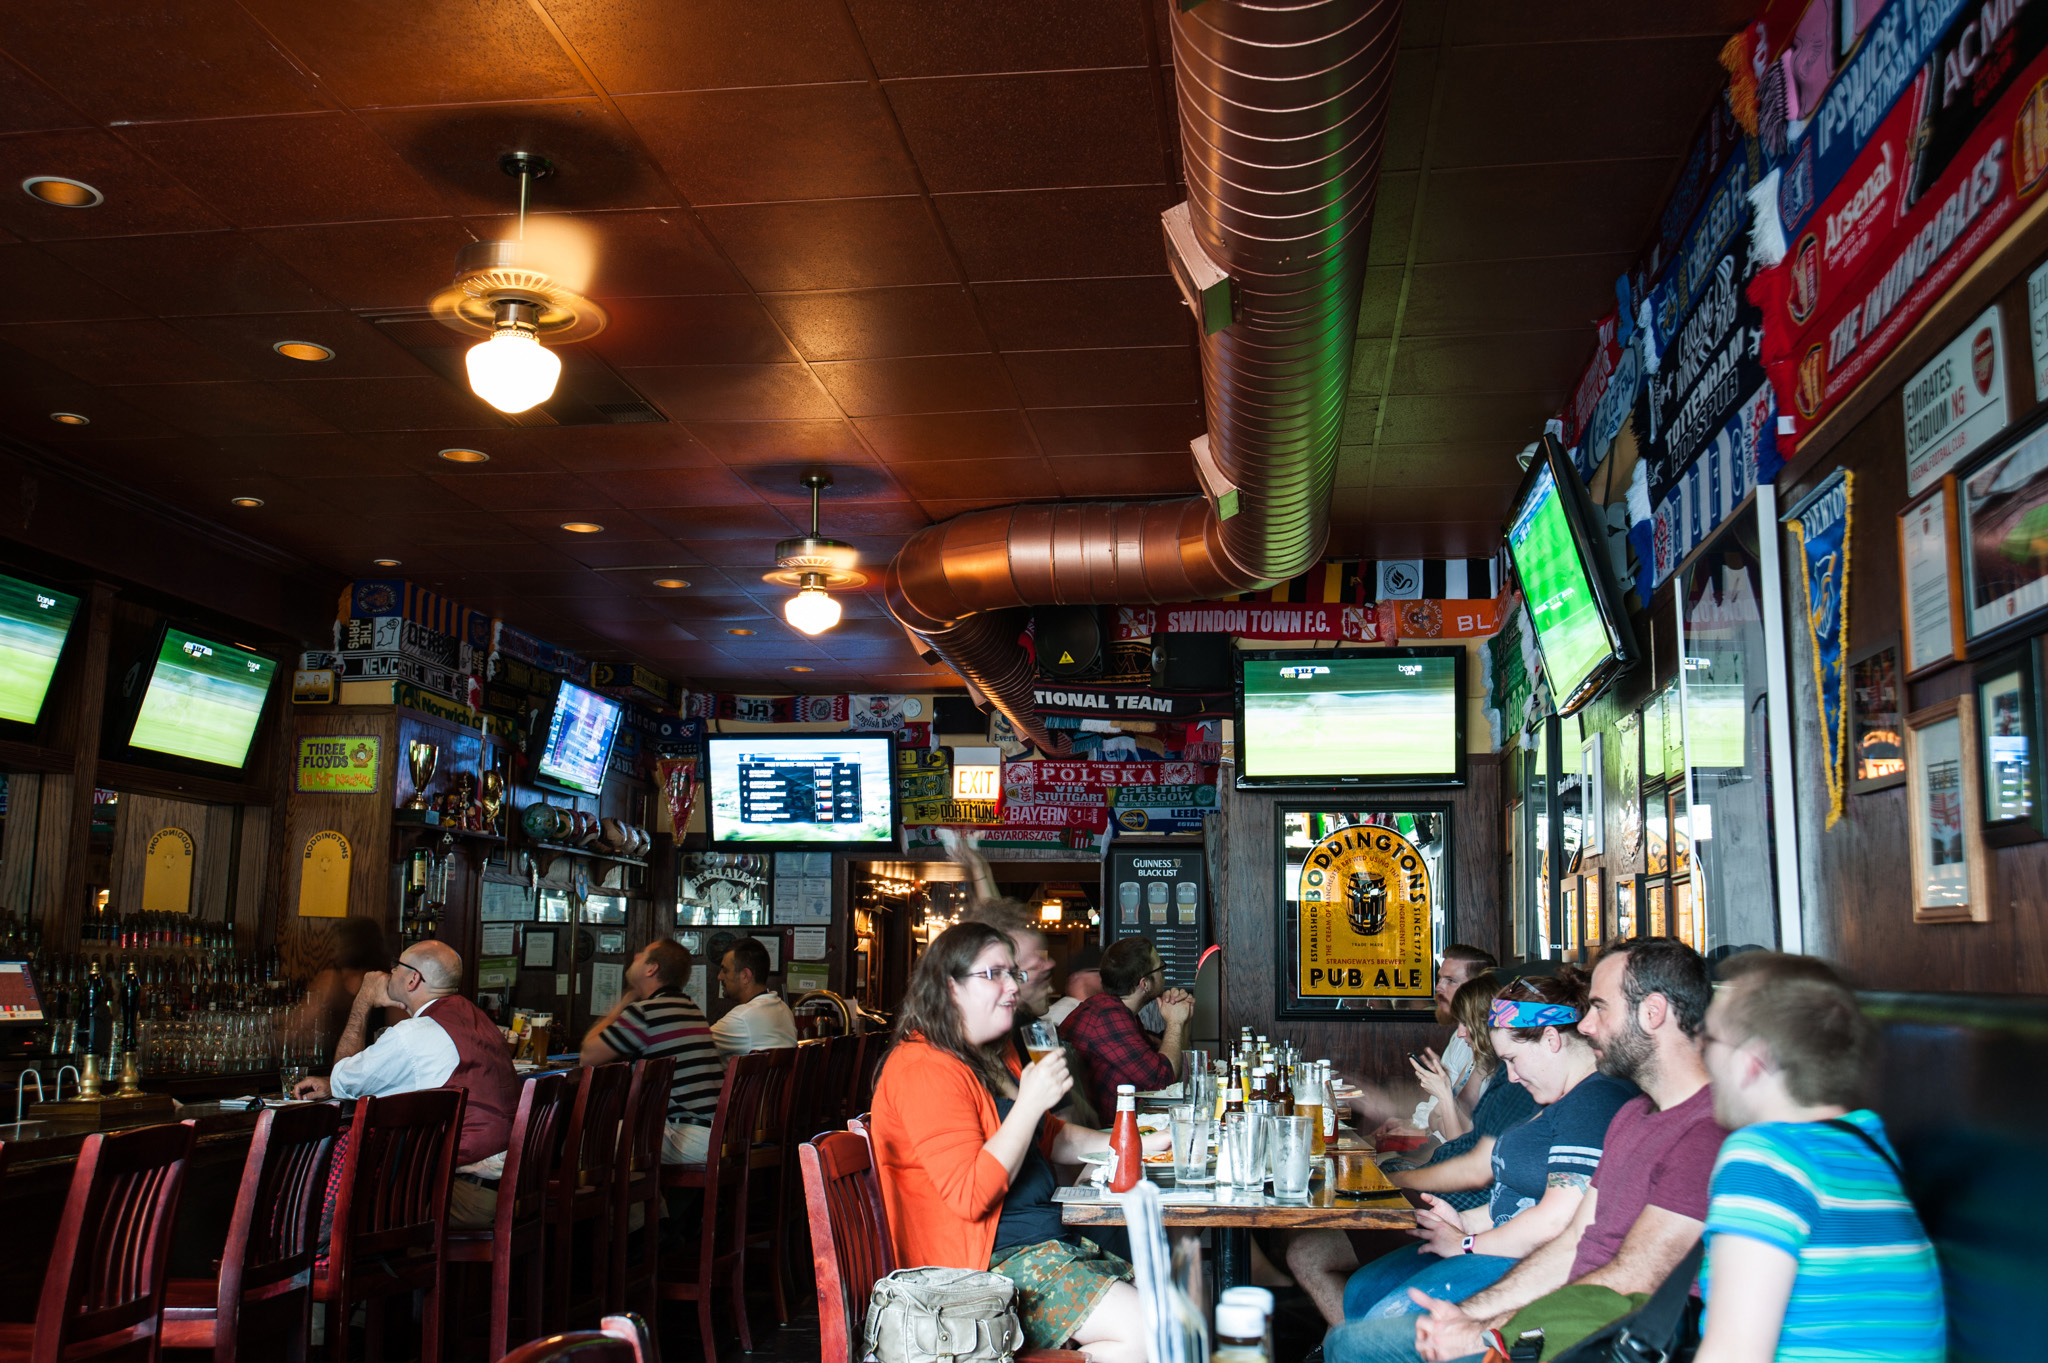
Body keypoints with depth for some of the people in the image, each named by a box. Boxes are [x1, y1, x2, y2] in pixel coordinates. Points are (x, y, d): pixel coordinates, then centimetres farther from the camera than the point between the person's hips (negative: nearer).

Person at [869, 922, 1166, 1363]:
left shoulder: (993, 1058, 18)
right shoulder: (925, 1070, -15)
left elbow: (1050, 1138, 31)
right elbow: (970, 1196, -23)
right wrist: (1031, 1101, -23)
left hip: (1050, 1240, 10)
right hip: (990, 1262, -10)